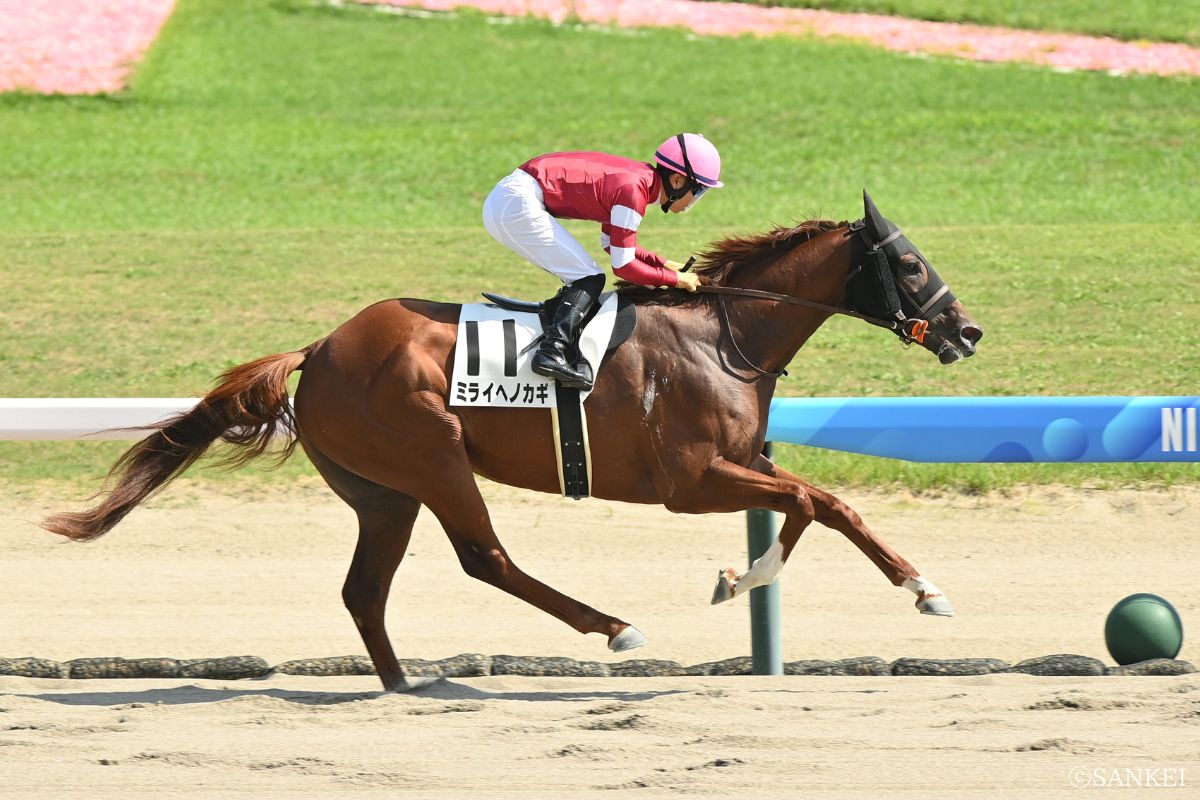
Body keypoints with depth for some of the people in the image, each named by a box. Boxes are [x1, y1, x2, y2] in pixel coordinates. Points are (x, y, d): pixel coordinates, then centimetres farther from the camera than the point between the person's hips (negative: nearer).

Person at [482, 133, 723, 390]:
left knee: (581, 279, 13)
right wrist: (676, 279, -2)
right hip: (517, 205, -10)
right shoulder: (632, 190, -16)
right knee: (589, 279, -9)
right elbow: (624, 266, -13)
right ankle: (553, 351, -22)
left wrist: (662, 263, 18)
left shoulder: (639, 178, 13)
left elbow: (612, 243, 26)